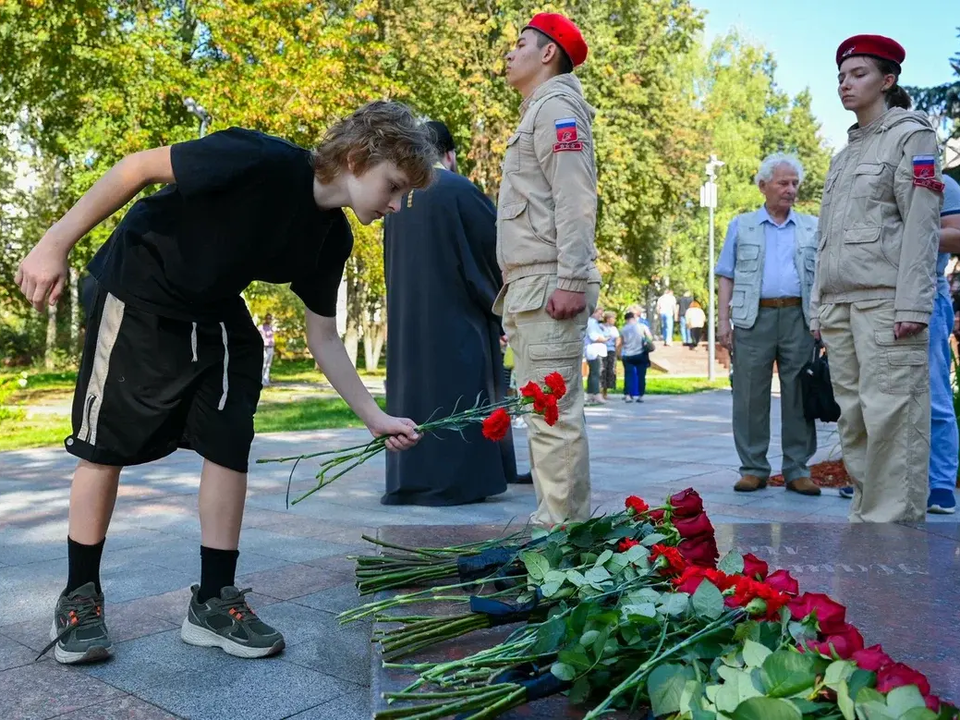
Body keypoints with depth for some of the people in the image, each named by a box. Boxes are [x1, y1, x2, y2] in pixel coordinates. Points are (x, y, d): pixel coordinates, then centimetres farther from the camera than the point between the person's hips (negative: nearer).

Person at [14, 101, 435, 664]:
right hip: (139, 295, -6)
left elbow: (324, 340, -2)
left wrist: (375, 418, -8)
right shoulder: (262, 161, -29)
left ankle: (214, 601, 8)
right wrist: (56, 244, -19)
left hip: (216, 318, 6)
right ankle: (80, 597, 17)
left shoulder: (332, 238, -7)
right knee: (106, 447, 1)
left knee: (230, 444, -2)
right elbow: (139, 168, -21)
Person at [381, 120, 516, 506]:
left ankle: (410, 480, 11)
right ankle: (456, 480, 0)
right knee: (458, 391, -1)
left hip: (406, 315, 6)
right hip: (457, 314, -6)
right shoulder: (460, 190, -9)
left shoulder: (398, 197, 10)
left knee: (414, 386, 9)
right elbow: (494, 246, -5)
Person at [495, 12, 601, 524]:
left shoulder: (557, 105, -3)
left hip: (548, 286, -10)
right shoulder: (537, 111, 25)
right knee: (540, 413, 12)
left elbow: (575, 200, -16)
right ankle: (551, 517, 21)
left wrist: (572, 281, -24)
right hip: (528, 288, 10)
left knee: (554, 416, -10)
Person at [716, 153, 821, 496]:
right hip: (753, 318, -1)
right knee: (750, 395, 0)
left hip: (799, 318, 1)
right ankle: (753, 468, 8)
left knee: (798, 395, 2)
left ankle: (797, 469, 10)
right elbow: (727, 277, 8)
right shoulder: (741, 226, 12)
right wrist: (724, 320, -2)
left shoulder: (813, 227, 15)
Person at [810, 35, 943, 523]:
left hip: (884, 299, -6)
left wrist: (912, 304, -16)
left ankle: (893, 523, -4)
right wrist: (819, 308, 15)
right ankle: (865, 516, 10)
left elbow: (921, 224, -7)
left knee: (890, 416, -9)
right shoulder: (844, 153, 24)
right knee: (853, 420, 4)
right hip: (839, 302, 7)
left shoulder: (911, 134, 4)